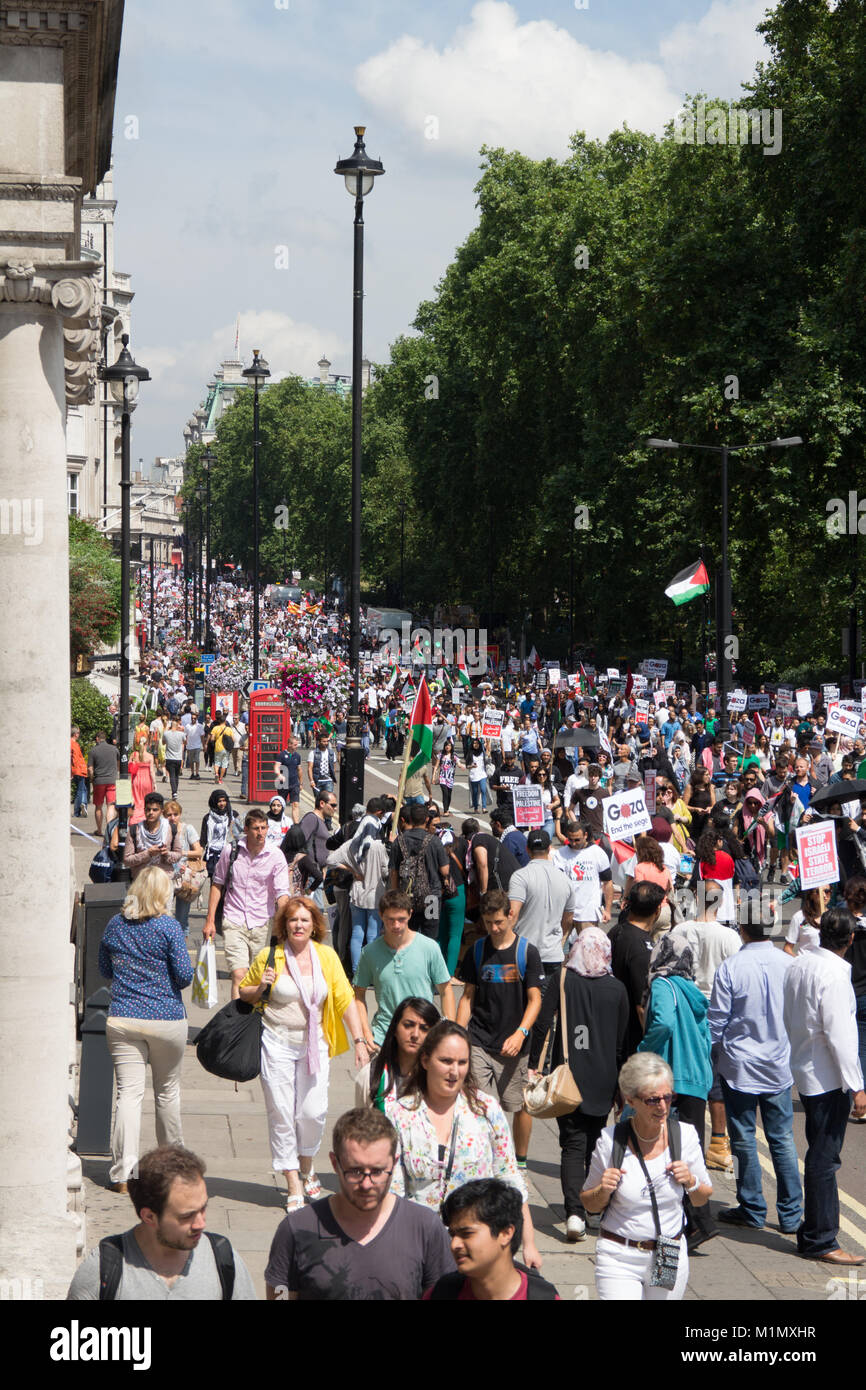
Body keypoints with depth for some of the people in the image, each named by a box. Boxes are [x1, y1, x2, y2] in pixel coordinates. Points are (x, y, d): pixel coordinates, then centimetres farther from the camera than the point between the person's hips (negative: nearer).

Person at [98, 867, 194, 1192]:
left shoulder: (114, 924, 4)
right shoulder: (168, 926, -10)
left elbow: (104, 970, 15)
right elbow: (184, 975, -11)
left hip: (121, 1019, 3)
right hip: (166, 1019, -2)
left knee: (129, 1092, -1)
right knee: (168, 1091, 14)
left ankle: (122, 1172, -10)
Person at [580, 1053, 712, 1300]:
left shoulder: (684, 1136, -5)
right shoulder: (610, 1141, -11)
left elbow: (702, 1200, 8)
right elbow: (589, 1204, 3)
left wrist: (691, 1182, -12)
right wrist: (603, 1191, -18)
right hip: (619, 1259, -2)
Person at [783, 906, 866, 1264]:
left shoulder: (799, 964, 5)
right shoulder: (833, 974, -20)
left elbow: (789, 1018, 15)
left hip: (804, 1071, 9)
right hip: (828, 1079, -9)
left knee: (821, 1156, 17)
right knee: (823, 1159, -2)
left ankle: (814, 1233, 25)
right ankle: (820, 1241, 3)